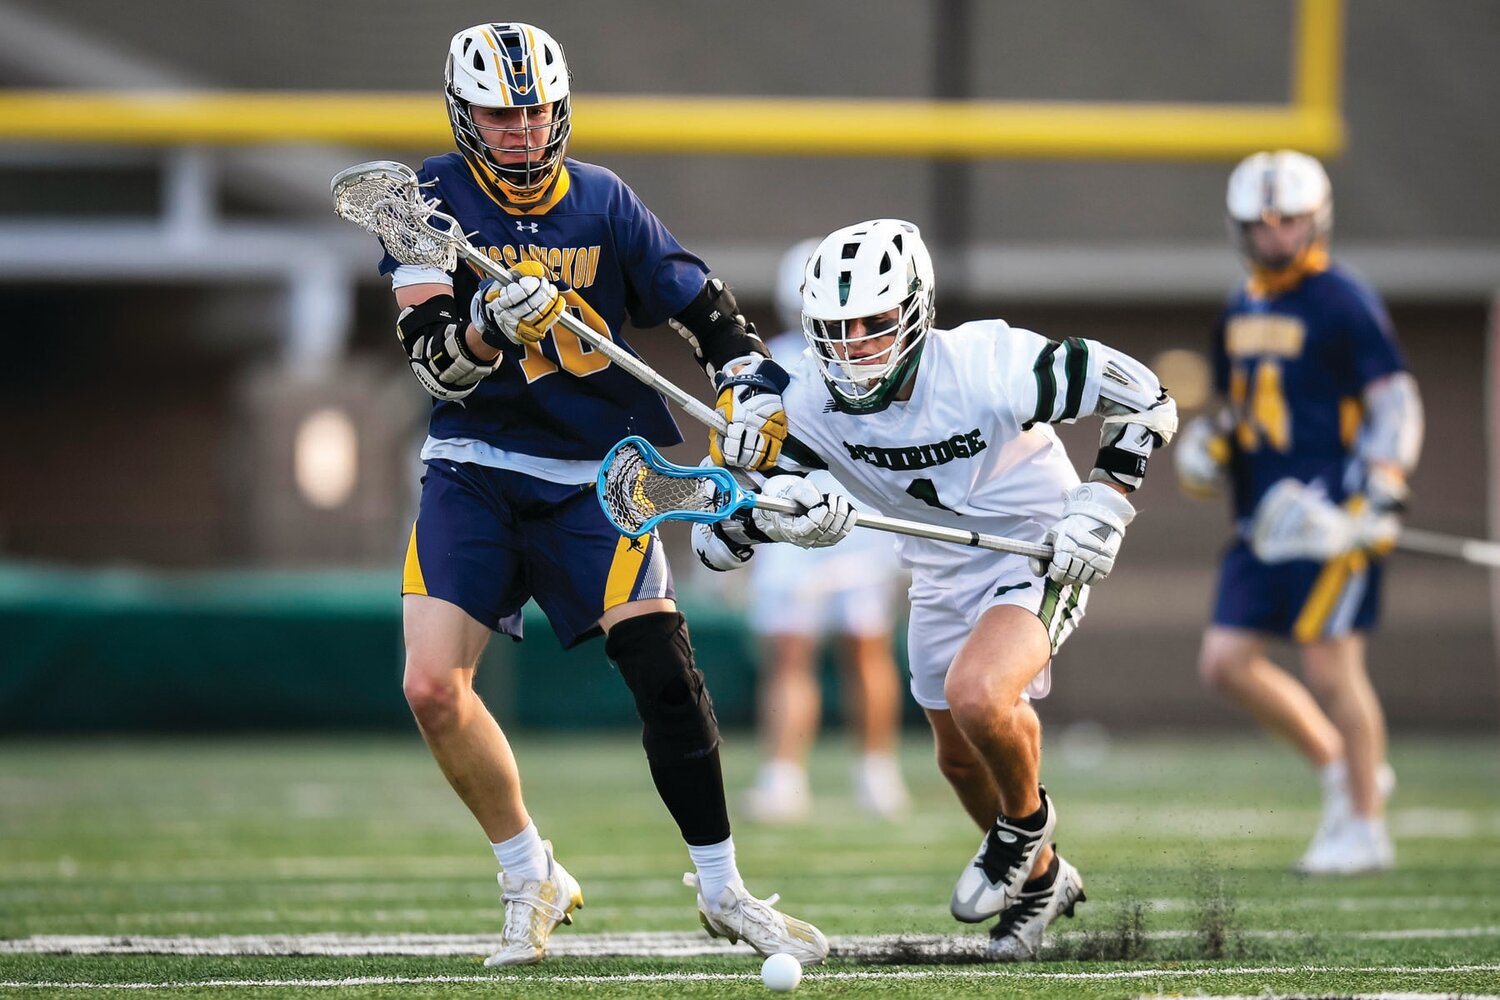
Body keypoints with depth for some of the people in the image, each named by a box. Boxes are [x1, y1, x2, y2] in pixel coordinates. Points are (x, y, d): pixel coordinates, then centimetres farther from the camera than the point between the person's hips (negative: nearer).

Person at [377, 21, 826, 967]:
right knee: (433, 687, -13)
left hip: (597, 472, 0)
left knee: (663, 669, -13)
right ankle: (533, 882, 8)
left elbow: (711, 312, 7)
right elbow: (432, 356, -12)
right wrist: (490, 331, -33)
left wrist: (754, 399, -8)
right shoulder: (435, 199, -3)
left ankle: (723, 890, 3)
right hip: (475, 468, 0)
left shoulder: (603, 202, 0)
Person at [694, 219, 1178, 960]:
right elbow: (713, 532, -20)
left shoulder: (989, 368, -32)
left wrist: (1101, 508, -24)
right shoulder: (812, 401, -21)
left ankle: (1026, 817, 3)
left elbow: (1141, 395, -19)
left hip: (1039, 552, -6)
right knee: (960, 759, 17)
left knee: (976, 696, -30)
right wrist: (767, 511, -42)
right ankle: (1040, 879, 46)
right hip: (941, 574, 6)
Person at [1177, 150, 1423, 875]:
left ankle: (1364, 829, 3)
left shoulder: (1343, 304, -8)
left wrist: (1382, 487, -21)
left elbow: (1395, 401, -10)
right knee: (1226, 662, 2)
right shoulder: (1241, 312, 15)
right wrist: (1209, 443, 7)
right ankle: (1339, 766, 18)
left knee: (1329, 665, -7)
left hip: (1330, 514, -8)